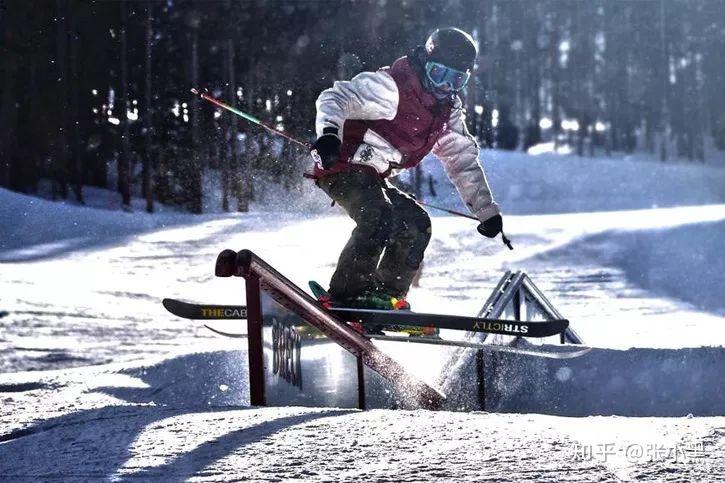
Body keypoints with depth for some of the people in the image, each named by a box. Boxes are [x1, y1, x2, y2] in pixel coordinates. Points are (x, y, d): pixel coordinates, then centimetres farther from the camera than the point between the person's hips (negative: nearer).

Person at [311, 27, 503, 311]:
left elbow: (463, 162, 16)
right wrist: (329, 133, -43)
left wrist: (486, 210, 11)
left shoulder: (448, 111, 9)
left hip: (372, 180, 9)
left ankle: (387, 294, 3)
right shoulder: (391, 87, -18)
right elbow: (335, 98, -22)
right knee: (380, 217, -30)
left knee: (416, 224, -3)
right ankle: (347, 294, -27)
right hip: (342, 168, -9)